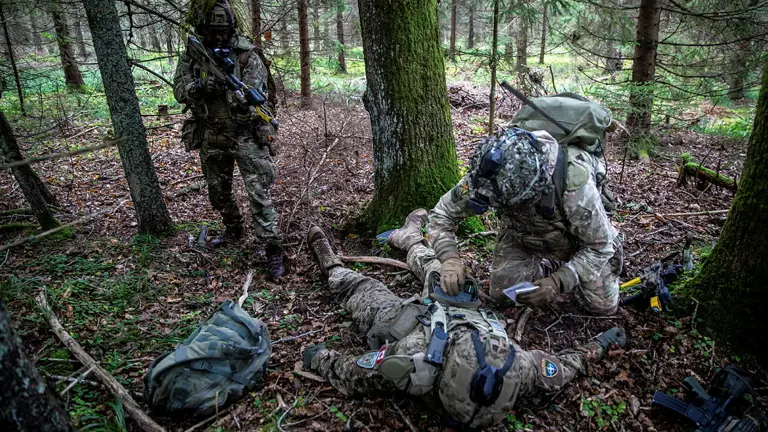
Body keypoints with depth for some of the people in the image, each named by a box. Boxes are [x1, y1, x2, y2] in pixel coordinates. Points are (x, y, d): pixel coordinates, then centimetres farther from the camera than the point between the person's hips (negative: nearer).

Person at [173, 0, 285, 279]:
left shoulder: (245, 53, -7)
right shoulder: (191, 55, 3)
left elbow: (259, 92, -13)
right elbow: (179, 92, -2)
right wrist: (200, 86, -24)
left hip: (246, 135, -4)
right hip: (211, 139, 5)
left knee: (259, 193, -9)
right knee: (218, 192, 19)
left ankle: (273, 249, -4)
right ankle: (233, 229, 43)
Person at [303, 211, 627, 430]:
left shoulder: (411, 359, -48)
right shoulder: (520, 368, -40)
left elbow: (351, 379, -31)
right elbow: (561, 368, -18)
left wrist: (320, 358, -12)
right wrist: (600, 345, -3)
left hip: (402, 320, -3)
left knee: (359, 288, 21)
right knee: (436, 268, 27)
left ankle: (331, 269, 53)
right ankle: (410, 240, 58)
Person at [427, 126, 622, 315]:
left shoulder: (575, 184, -43)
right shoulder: (492, 178, -34)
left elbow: (599, 247, -28)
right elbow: (442, 213, -23)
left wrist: (559, 282, -41)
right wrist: (449, 258, -39)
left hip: (575, 232, -2)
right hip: (523, 233, 2)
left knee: (603, 305, -4)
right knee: (502, 292, -9)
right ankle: (551, 265, 18)